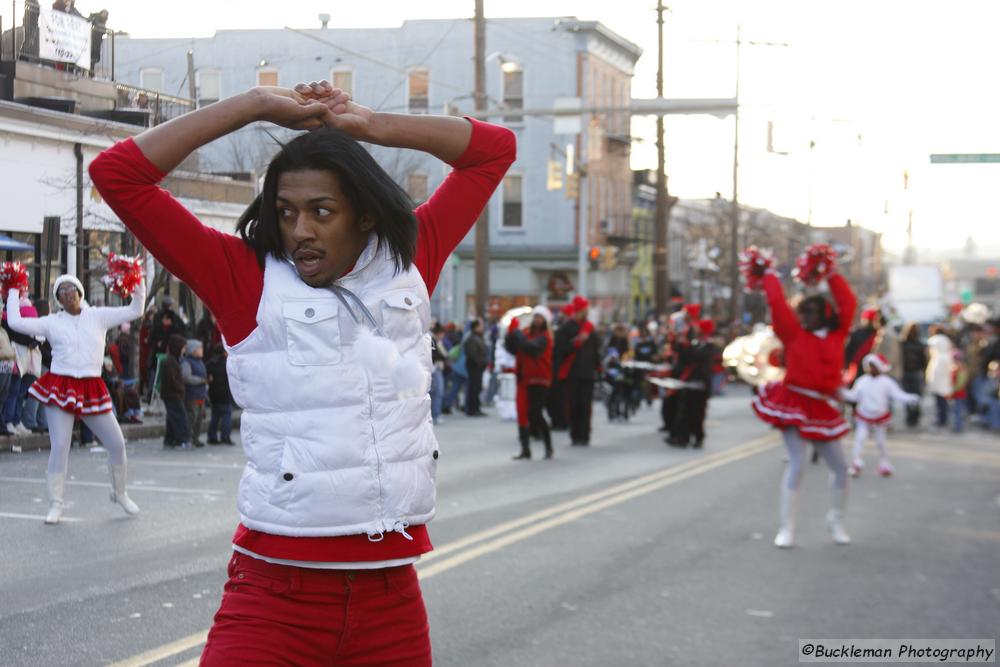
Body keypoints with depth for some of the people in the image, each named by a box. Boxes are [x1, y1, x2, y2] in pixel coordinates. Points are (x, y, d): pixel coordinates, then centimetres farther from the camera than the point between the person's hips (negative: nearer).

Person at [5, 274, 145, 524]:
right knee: (59, 447, -9)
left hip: (92, 389, 2)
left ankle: (120, 494, 24)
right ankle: (55, 505, 0)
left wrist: (138, 286, -3)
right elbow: (15, 322, 1)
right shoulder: (51, 322, 6)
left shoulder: (98, 317, 9)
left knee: (117, 444, 2)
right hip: (60, 388, -2)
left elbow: (135, 311, 8)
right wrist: (13, 292, 8)